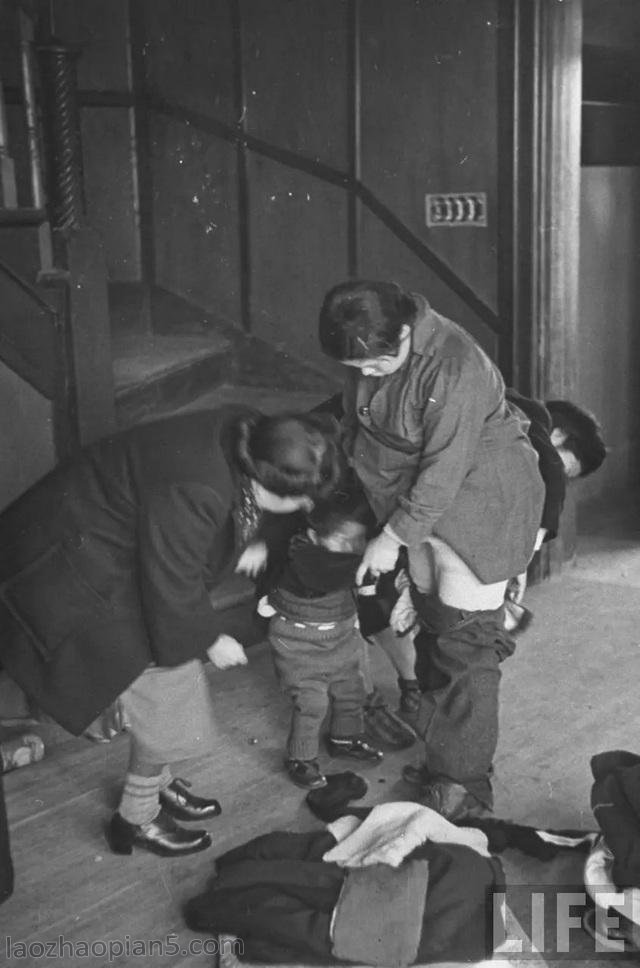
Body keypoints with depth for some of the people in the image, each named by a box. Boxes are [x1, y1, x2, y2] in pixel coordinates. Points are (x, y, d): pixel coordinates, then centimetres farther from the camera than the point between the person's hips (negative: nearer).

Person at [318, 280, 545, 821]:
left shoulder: (455, 367, -31)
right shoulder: (371, 353, -6)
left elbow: (443, 471, -27)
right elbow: (358, 423, 9)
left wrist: (393, 537, -19)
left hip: (480, 502, -7)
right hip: (417, 501, 8)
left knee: (465, 642, -5)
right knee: (431, 624, 14)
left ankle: (464, 781, 5)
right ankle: (434, 745, 27)